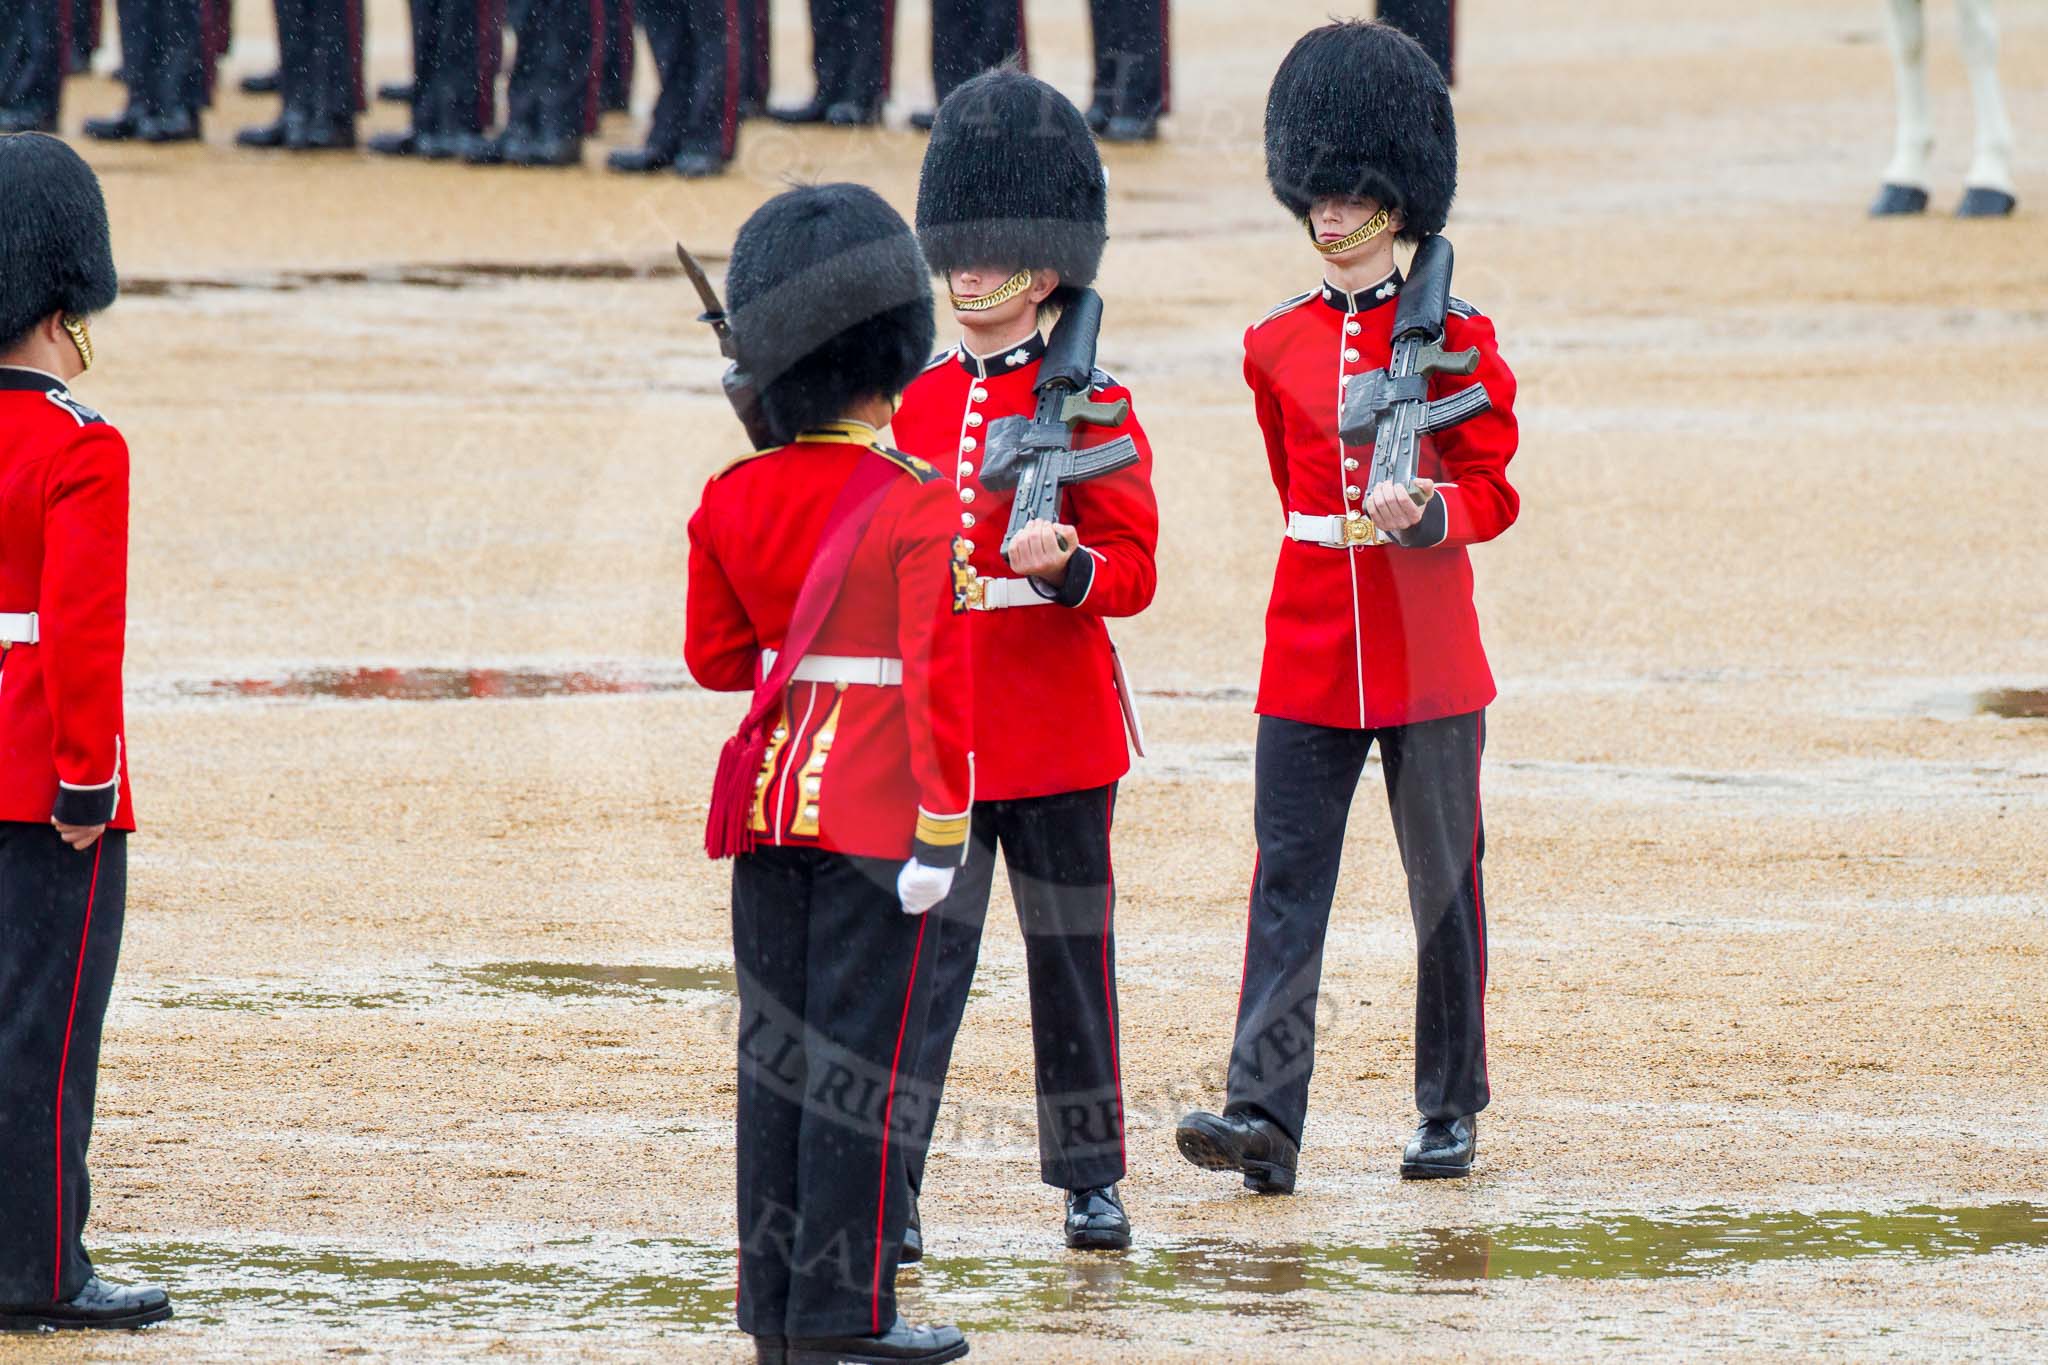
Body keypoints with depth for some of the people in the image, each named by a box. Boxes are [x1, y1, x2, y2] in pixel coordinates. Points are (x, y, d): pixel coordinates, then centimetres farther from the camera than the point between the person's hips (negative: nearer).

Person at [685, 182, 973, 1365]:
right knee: (862, 1052, -2)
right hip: (875, 809, -6)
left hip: (769, 800, 6)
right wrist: (940, 832, -13)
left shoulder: (735, 502, 3)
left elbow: (716, 659, 12)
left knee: (776, 1047, 10)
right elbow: (938, 678, -15)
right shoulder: (921, 505, -13)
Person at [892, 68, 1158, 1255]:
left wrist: (1064, 563, -25)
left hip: (1056, 724, -3)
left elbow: (1132, 571, -8)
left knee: (1072, 950, 7)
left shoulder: (1090, 406, -3)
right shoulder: (918, 400, 9)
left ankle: (1092, 1180, 17)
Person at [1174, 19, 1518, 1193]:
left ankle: (1451, 1114, 18)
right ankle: (1265, 1118, -14)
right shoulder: (1277, 345, 7)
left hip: (1427, 657, -3)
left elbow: (1494, 491, -3)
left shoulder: (1455, 338, -3)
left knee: (1444, 883, 7)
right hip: (1309, 655, 3)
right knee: (1289, 881, -7)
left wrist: (1421, 510, -22)